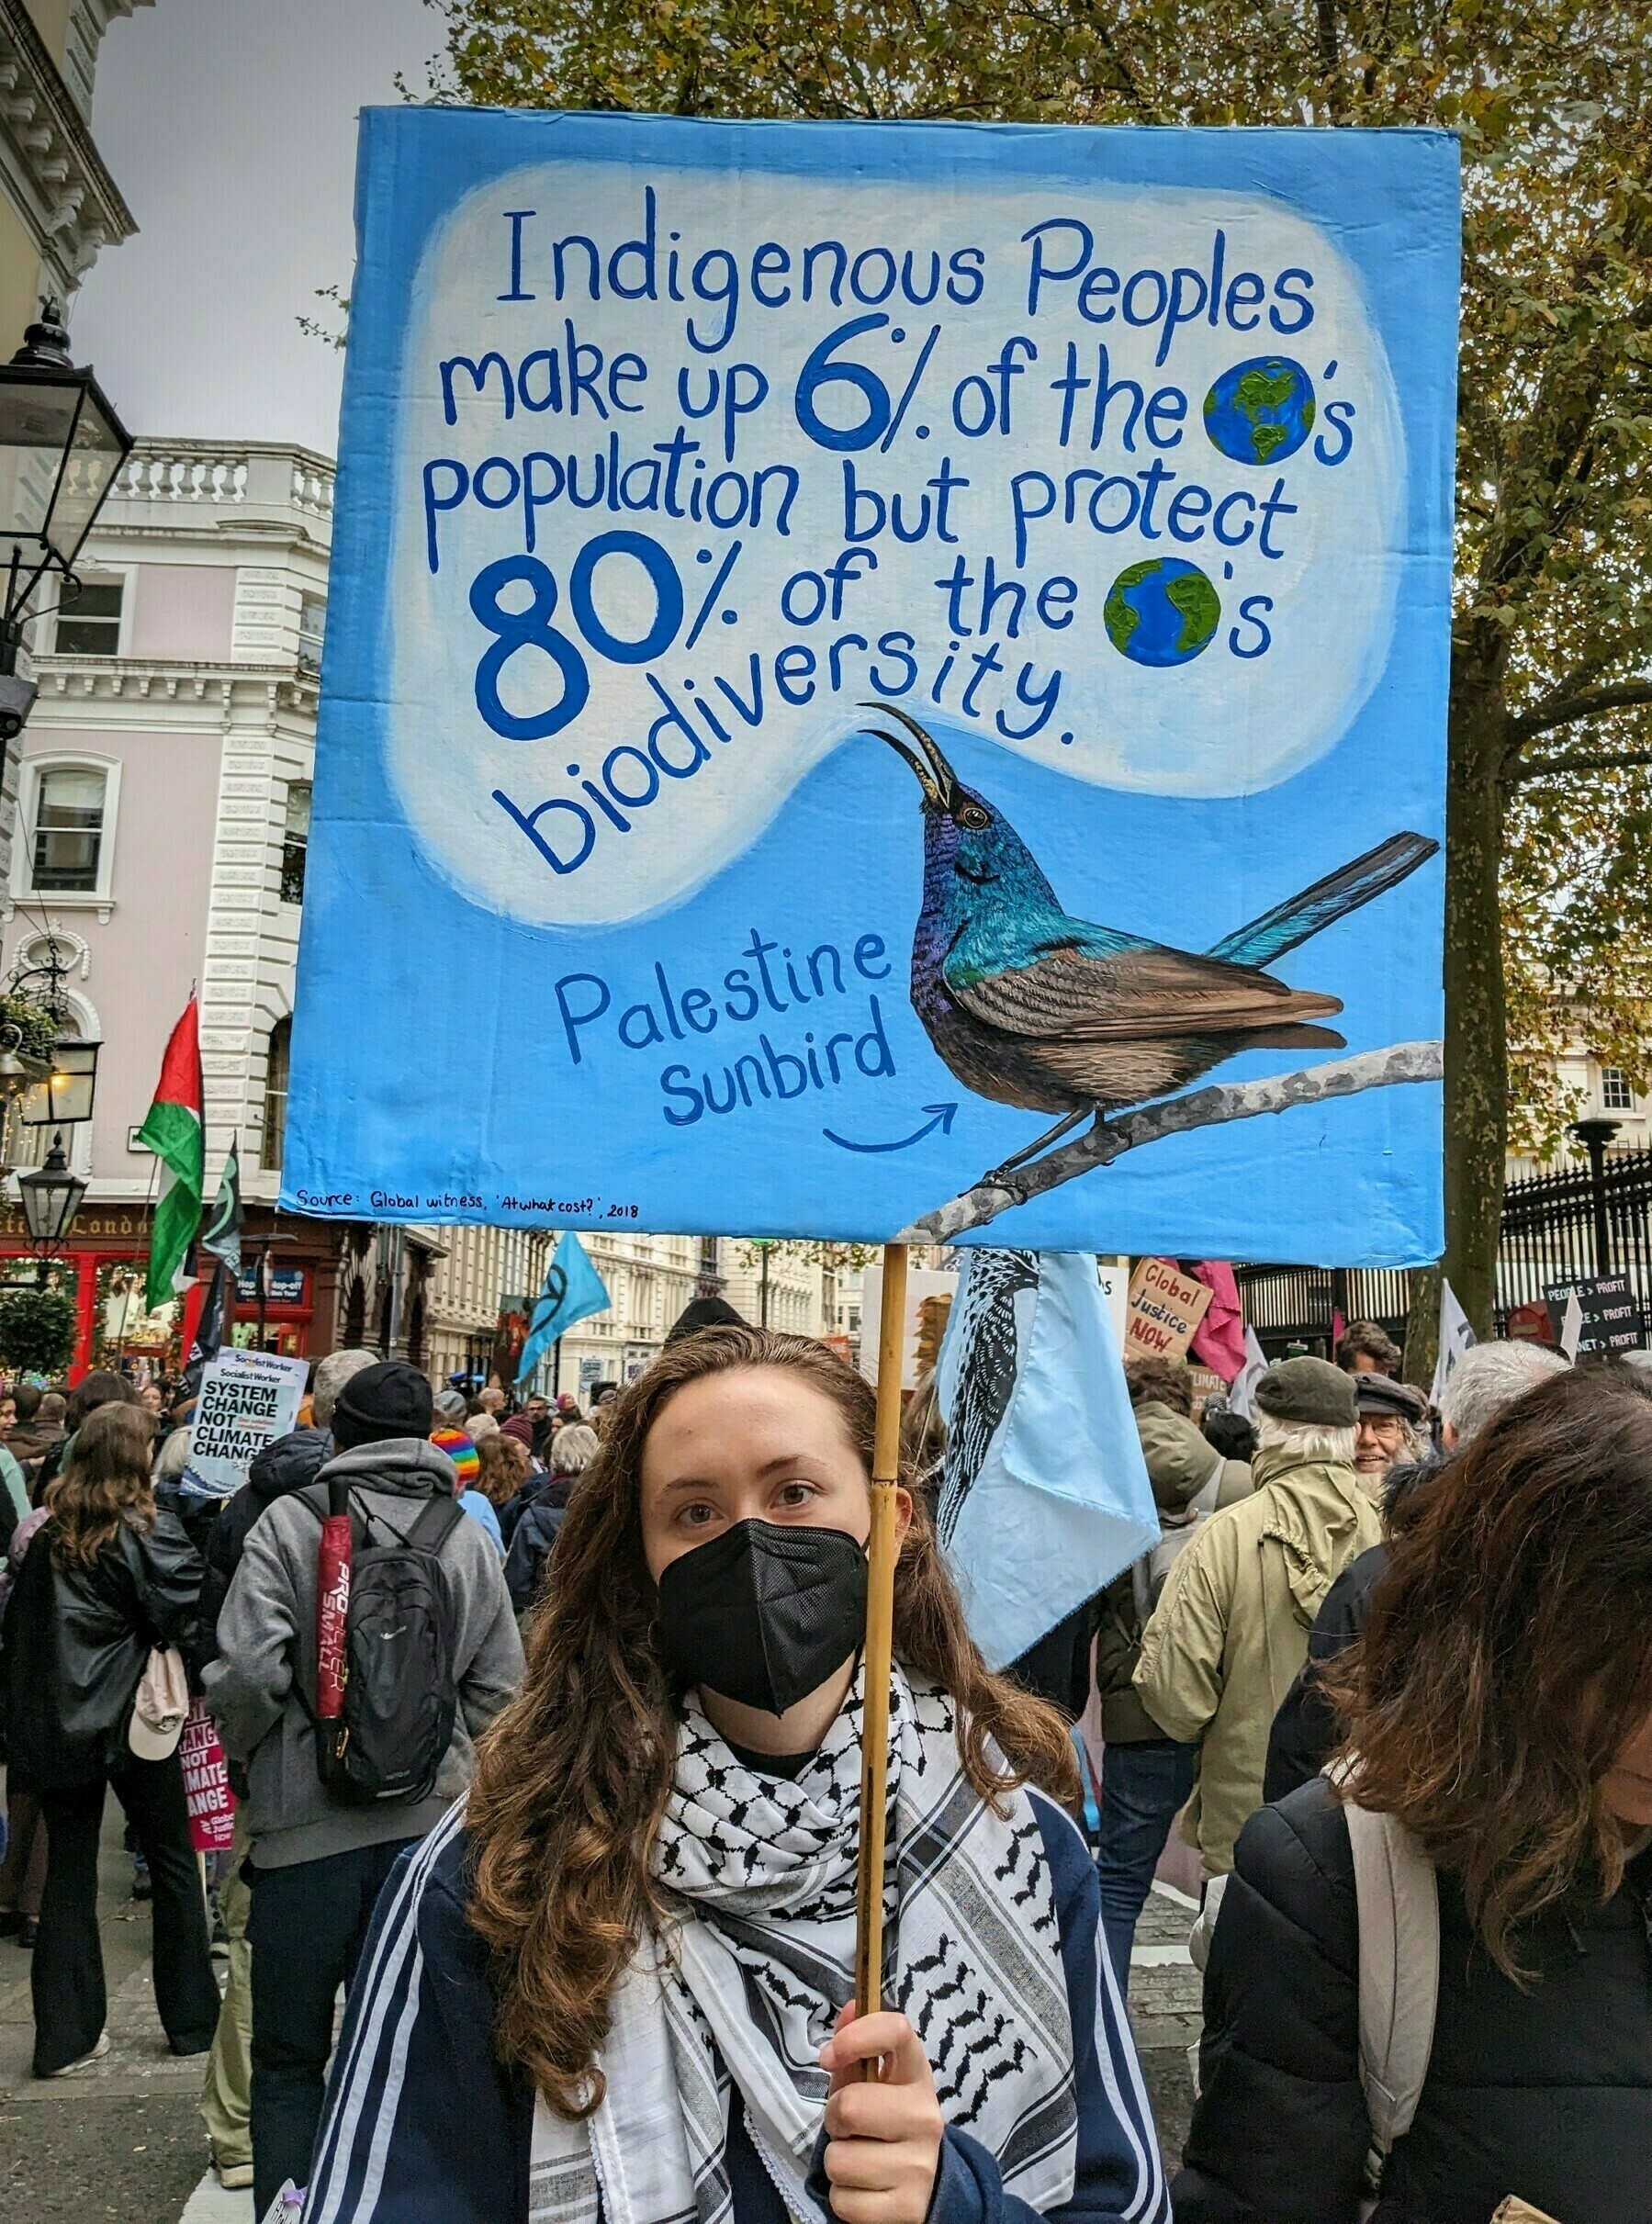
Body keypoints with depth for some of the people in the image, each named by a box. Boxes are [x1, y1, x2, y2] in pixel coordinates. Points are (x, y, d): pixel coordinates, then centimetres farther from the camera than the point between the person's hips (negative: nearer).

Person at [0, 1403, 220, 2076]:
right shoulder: (146, 1533, -14)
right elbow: (191, 1622, -17)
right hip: (130, 1718, -4)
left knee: (69, 1871, 12)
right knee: (174, 1865, 11)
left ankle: (63, 2037, 15)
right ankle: (193, 2019, 20)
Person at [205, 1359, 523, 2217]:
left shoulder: (289, 1523, -6)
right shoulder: (467, 1537, 2)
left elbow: (248, 1670, -14)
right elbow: (500, 1685, 1)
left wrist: (251, 1754, 5)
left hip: (307, 1822, -3)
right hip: (428, 1818, 3)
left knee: (290, 2057, 11)